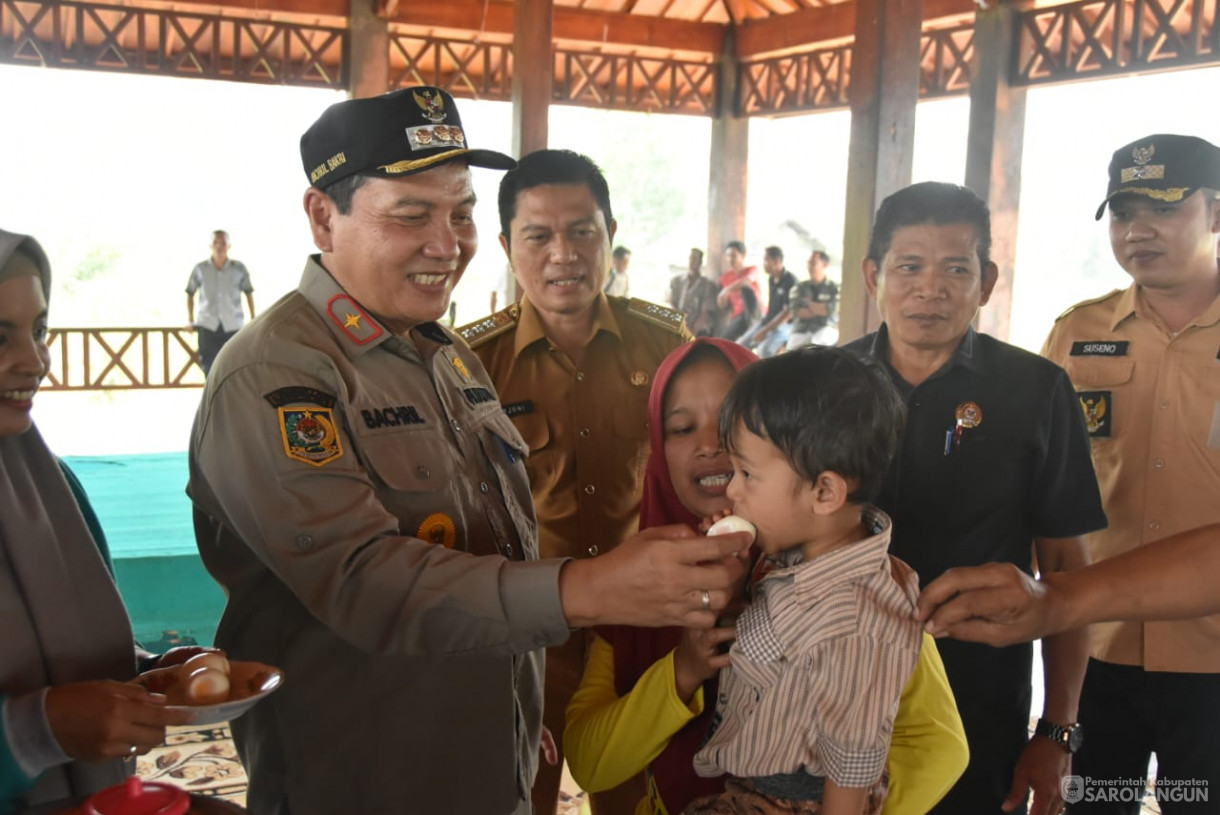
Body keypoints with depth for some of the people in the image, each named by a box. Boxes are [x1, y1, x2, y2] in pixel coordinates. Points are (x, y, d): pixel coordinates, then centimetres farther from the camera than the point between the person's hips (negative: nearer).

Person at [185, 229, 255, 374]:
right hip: (207, 326, 0)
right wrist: (190, 320, 10)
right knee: (209, 368, -2)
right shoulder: (200, 269, 3)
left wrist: (253, 319, 10)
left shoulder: (239, 268, 2)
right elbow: (190, 293, 13)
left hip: (233, 326, 0)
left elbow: (249, 293, 11)